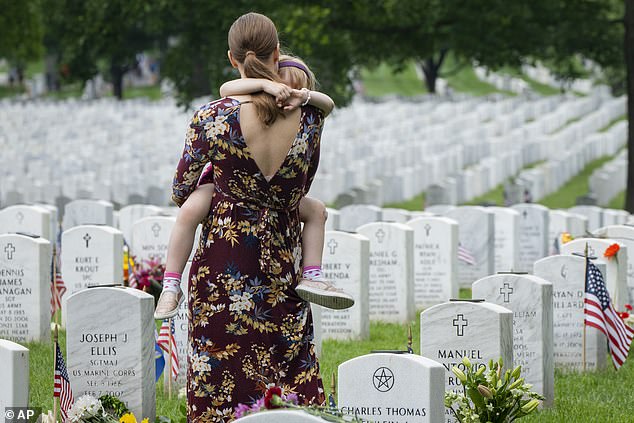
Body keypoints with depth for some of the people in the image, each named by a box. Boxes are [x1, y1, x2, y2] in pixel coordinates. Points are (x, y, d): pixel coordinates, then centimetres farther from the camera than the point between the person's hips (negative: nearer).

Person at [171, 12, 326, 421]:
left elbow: (182, 191, 1)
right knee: (291, 380, 9)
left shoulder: (213, 117, -11)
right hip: (284, 262, 3)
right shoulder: (309, 116, -4)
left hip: (223, 271, -3)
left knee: (221, 386, 3)